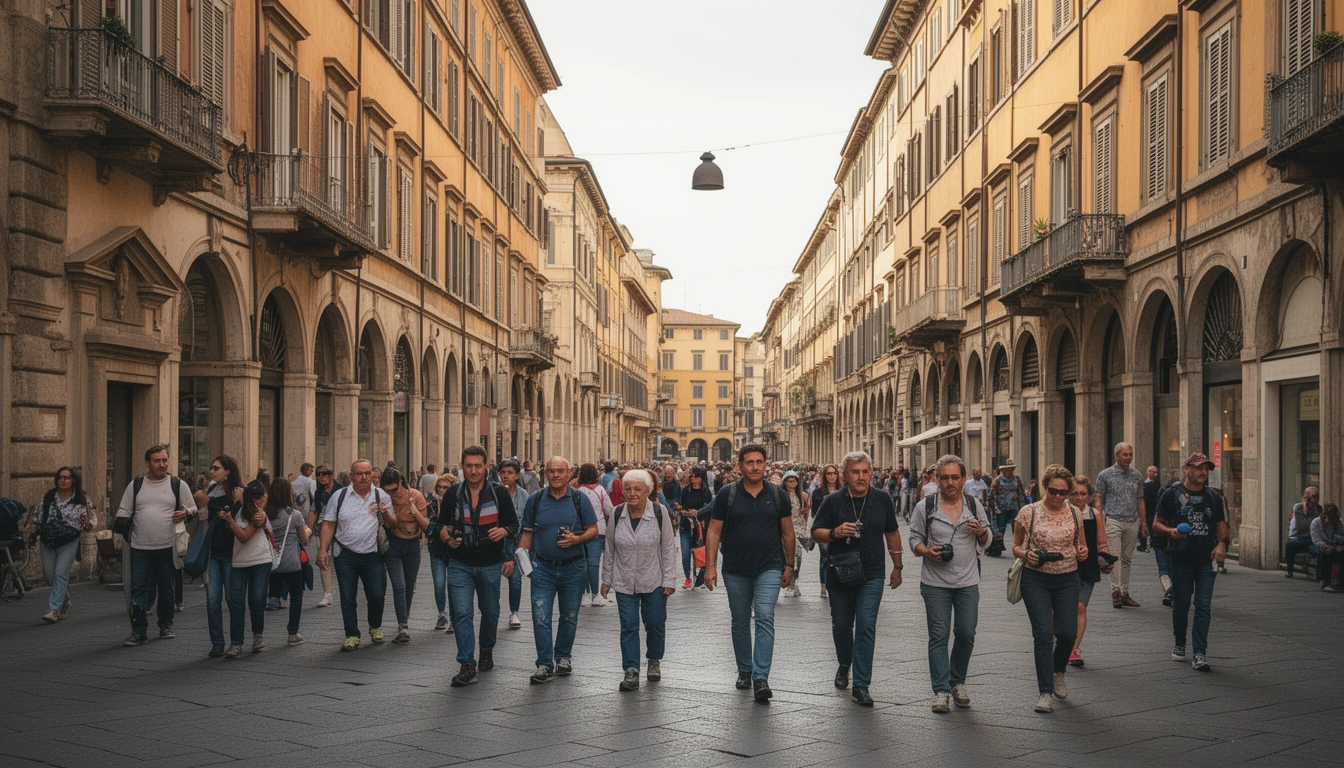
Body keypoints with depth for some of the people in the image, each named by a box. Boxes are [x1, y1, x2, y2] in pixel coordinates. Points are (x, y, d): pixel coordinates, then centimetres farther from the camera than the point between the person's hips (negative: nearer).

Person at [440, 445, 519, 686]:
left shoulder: (499, 493, -1)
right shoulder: (453, 494, 1)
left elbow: (514, 524, 5)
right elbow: (443, 525, 8)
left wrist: (503, 531, -17)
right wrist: (448, 538, -13)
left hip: (490, 564, 1)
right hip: (460, 564, -1)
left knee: (490, 611, 16)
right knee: (462, 613, -11)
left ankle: (487, 650, 40)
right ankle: (467, 666, -10)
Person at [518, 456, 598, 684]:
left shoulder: (580, 499, -1)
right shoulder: (535, 500, 3)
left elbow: (593, 530, 1)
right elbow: (527, 533, 9)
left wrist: (576, 539, -17)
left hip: (573, 568, 0)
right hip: (543, 567, 0)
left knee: (569, 616, 12)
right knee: (540, 616, -9)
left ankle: (563, 657, 29)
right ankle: (545, 665, -5)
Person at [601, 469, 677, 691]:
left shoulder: (660, 513, -8)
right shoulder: (617, 515, -1)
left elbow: (669, 548, -4)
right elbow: (609, 549, 8)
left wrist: (669, 580, -6)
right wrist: (606, 579, 9)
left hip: (654, 581, -1)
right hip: (625, 582, 1)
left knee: (655, 623, 7)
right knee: (628, 626, -2)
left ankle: (654, 660, 31)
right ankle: (631, 672, 1)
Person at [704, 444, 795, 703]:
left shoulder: (777, 495, 2)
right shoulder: (727, 494, -2)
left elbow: (787, 533, 9)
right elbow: (714, 531, -1)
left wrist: (789, 566, 8)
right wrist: (710, 566, -7)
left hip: (769, 568, -1)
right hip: (736, 570, 1)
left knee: (765, 619, -13)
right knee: (740, 623, 12)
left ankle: (761, 678, -15)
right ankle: (744, 671, 30)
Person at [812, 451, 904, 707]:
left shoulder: (882, 499, 1)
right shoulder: (833, 501, -5)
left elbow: (892, 533, 13)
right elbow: (816, 532, -1)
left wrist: (897, 566, 15)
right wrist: (835, 532, -21)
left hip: (871, 574, 0)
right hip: (840, 573, 1)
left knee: (866, 626, -9)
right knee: (841, 625, 13)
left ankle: (860, 686, -6)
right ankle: (844, 664, 43)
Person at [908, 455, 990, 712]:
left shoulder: (974, 504, 6)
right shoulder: (925, 507, -2)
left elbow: (986, 541, 14)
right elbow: (914, 538, 4)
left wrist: (981, 531, -8)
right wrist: (927, 551, -16)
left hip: (968, 582, 2)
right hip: (935, 582, -2)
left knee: (966, 634, 5)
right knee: (939, 636, -2)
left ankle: (957, 682, 26)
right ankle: (941, 691, 3)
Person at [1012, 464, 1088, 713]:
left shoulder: (1074, 514, 4)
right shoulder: (1028, 513, -4)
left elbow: (1081, 545, 17)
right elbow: (1016, 547, 5)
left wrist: (1082, 552, -6)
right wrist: (1026, 554, -17)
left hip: (1067, 579, 2)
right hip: (1036, 580, -2)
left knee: (1067, 632, -4)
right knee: (1043, 633, -10)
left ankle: (1058, 672, 29)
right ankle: (1045, 692, -1)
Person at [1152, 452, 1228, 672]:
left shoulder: (1213, 497, 11)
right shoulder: (1172, 494, 1)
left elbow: (1221, 525, 16)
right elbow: (1157, 524, 3)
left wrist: (1221, 543, -3)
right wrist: (1171, 531, -17)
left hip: (1206, 561, 2)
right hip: (1180, 560, -2)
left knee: (1204, 607, -5)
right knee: (1180, 605, 7)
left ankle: (1200, 654, -5)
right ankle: (1179, 644, 28)